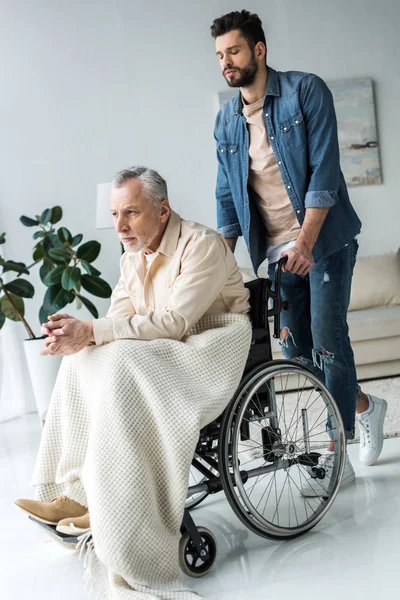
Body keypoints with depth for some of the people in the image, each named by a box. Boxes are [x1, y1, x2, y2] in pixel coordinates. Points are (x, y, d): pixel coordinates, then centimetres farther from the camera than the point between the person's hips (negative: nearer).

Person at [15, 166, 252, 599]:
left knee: (123, 364, -31)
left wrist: (91, 331, -30)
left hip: (213, 349, -8)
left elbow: (173, 321, -25)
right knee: (85, 360, -15)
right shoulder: (133, 256, 11)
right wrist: (78, 333, -21)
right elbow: (119, 323, 3)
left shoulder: (201, 245, -15)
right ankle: (76, 494, -16)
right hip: (166, 353, 8)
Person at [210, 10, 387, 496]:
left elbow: (324, 171, -14)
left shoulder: (306, 91, -7)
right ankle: (363, 406, 29)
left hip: (324, 241, -5)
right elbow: (227, 196, 11)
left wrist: (305, 242, -22)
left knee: (328, 339, -9)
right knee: (294, 349, 6)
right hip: (275, 251, 6)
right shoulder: (227, 121, 9)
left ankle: (335, 455, 0)